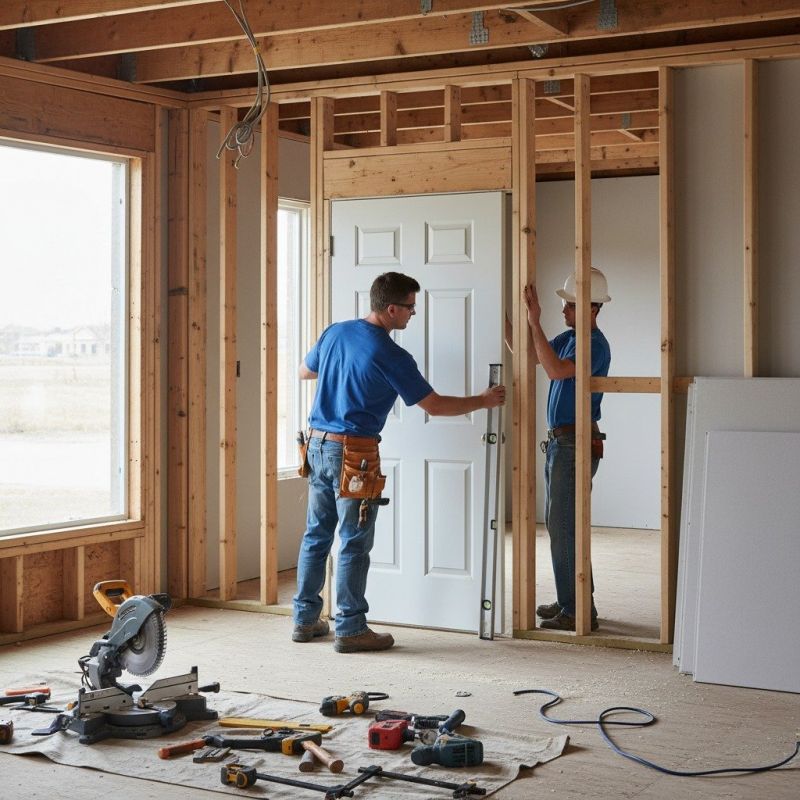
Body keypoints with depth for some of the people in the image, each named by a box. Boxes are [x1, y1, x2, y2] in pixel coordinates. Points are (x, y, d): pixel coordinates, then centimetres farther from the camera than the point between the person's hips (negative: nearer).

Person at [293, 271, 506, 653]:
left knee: (316, 535, 14)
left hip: (317, 445, 7)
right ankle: (350, 629, 6)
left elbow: (304, 371, 23)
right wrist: (483, 401, 4)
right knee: (354, 544, 1)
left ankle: (305, 619, 20)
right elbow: (434, 405, -9)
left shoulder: (335, 332, 5)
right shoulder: (390, 356, -14)